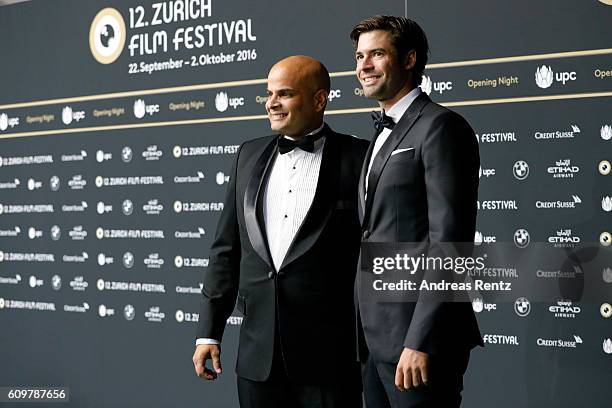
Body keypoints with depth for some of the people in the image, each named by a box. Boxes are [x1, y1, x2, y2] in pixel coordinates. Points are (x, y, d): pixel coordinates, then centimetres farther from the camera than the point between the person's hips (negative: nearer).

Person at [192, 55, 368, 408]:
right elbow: (227, 249, 13)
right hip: (258, 356, 4)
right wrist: (209, 332, 9)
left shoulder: (358, 159, -3)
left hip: (329, 356, -4)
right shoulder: (250, 155, 11)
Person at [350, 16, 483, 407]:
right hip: (376, 339, 9)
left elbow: (450, 240, -18)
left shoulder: (440, 126, -9)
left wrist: (420, 341, -22)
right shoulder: (384, 135, 19)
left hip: (416, 335, -9)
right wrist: (365, 335, 14)